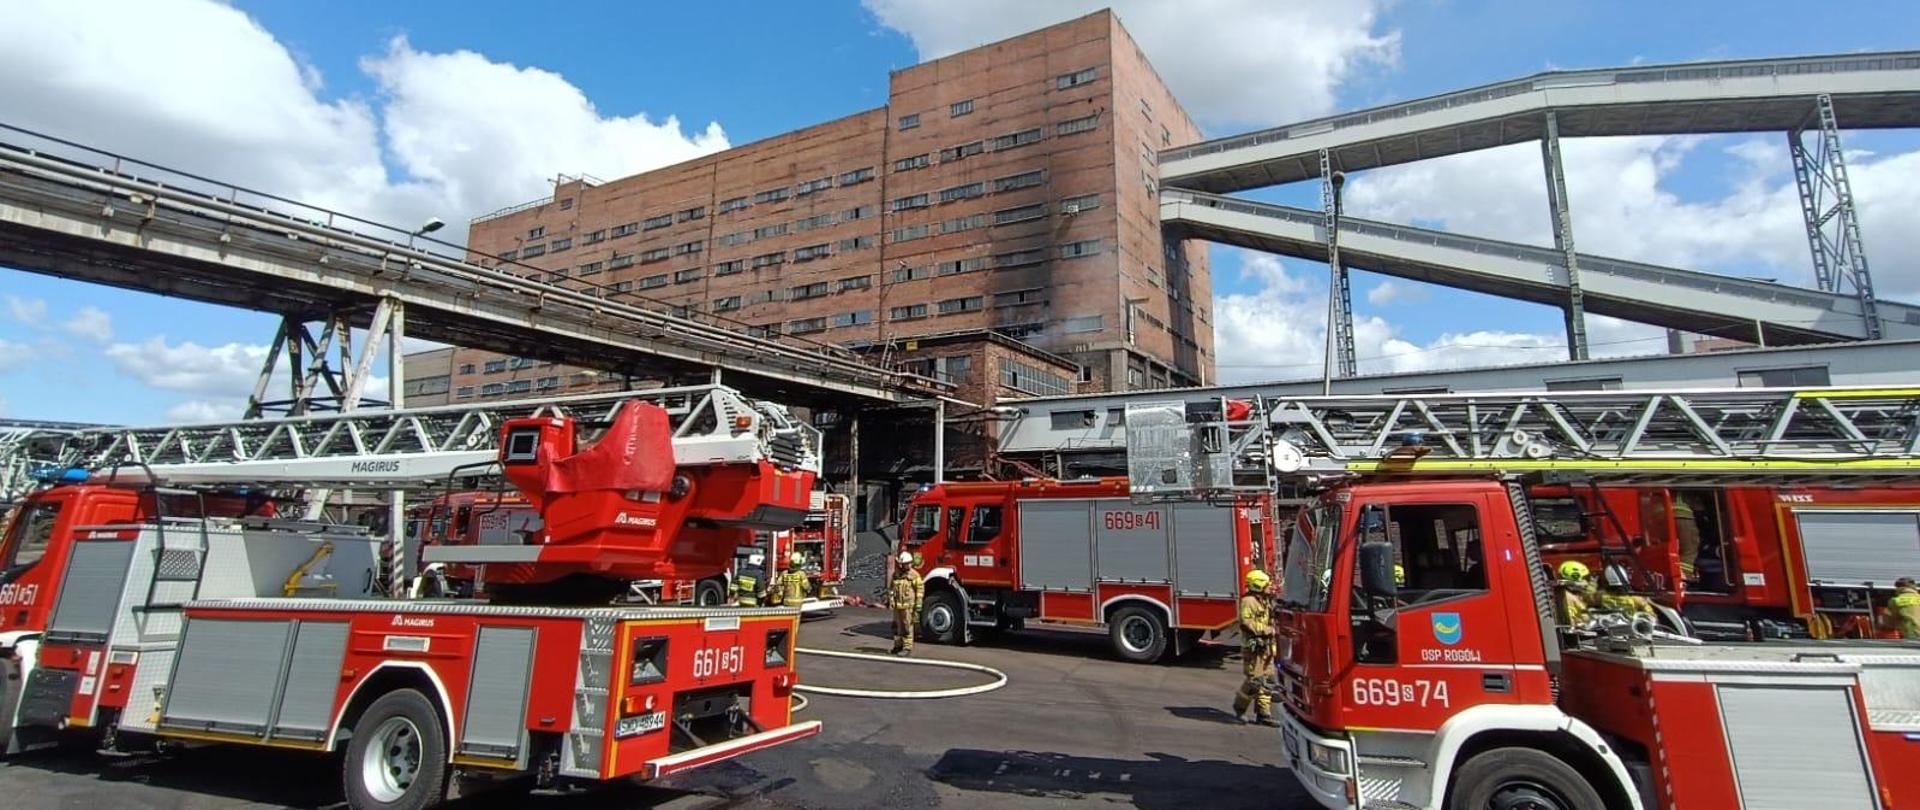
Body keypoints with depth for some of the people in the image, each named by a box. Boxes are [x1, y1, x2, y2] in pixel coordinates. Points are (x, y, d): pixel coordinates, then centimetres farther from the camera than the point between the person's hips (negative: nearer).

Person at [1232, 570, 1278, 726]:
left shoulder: (1264, 601, 18)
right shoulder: (1248, 601, -13)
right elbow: (1247, 623, -21)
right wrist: (1267, 630, -18)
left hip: (1265, 647, 9)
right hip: (1254, 647, -9)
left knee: (1266, 680, 8)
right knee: (1254, 680, -8)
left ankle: (1263, 714, 14)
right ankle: (1239, 709, 9)